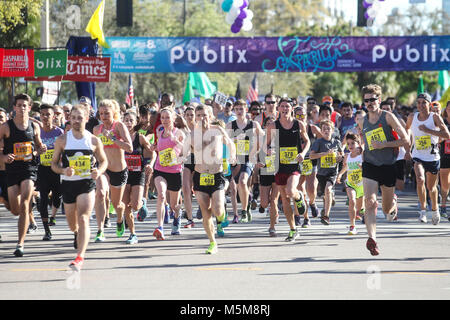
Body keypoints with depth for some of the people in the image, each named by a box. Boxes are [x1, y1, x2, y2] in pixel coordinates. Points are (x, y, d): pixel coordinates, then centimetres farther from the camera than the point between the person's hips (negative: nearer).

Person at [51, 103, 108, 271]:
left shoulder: (94, 141, 0)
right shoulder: (62, 140, 0)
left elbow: (104, 160, 13)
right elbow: (54, 164, 5)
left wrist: (99, 171, -10)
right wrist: (64, 171, -17)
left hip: (87, 183, -2)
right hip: (68, 184, 2)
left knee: (83, 219, -20)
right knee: (72, 223, 17)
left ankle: (80, 257, -28)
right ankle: (77, 233, 55)